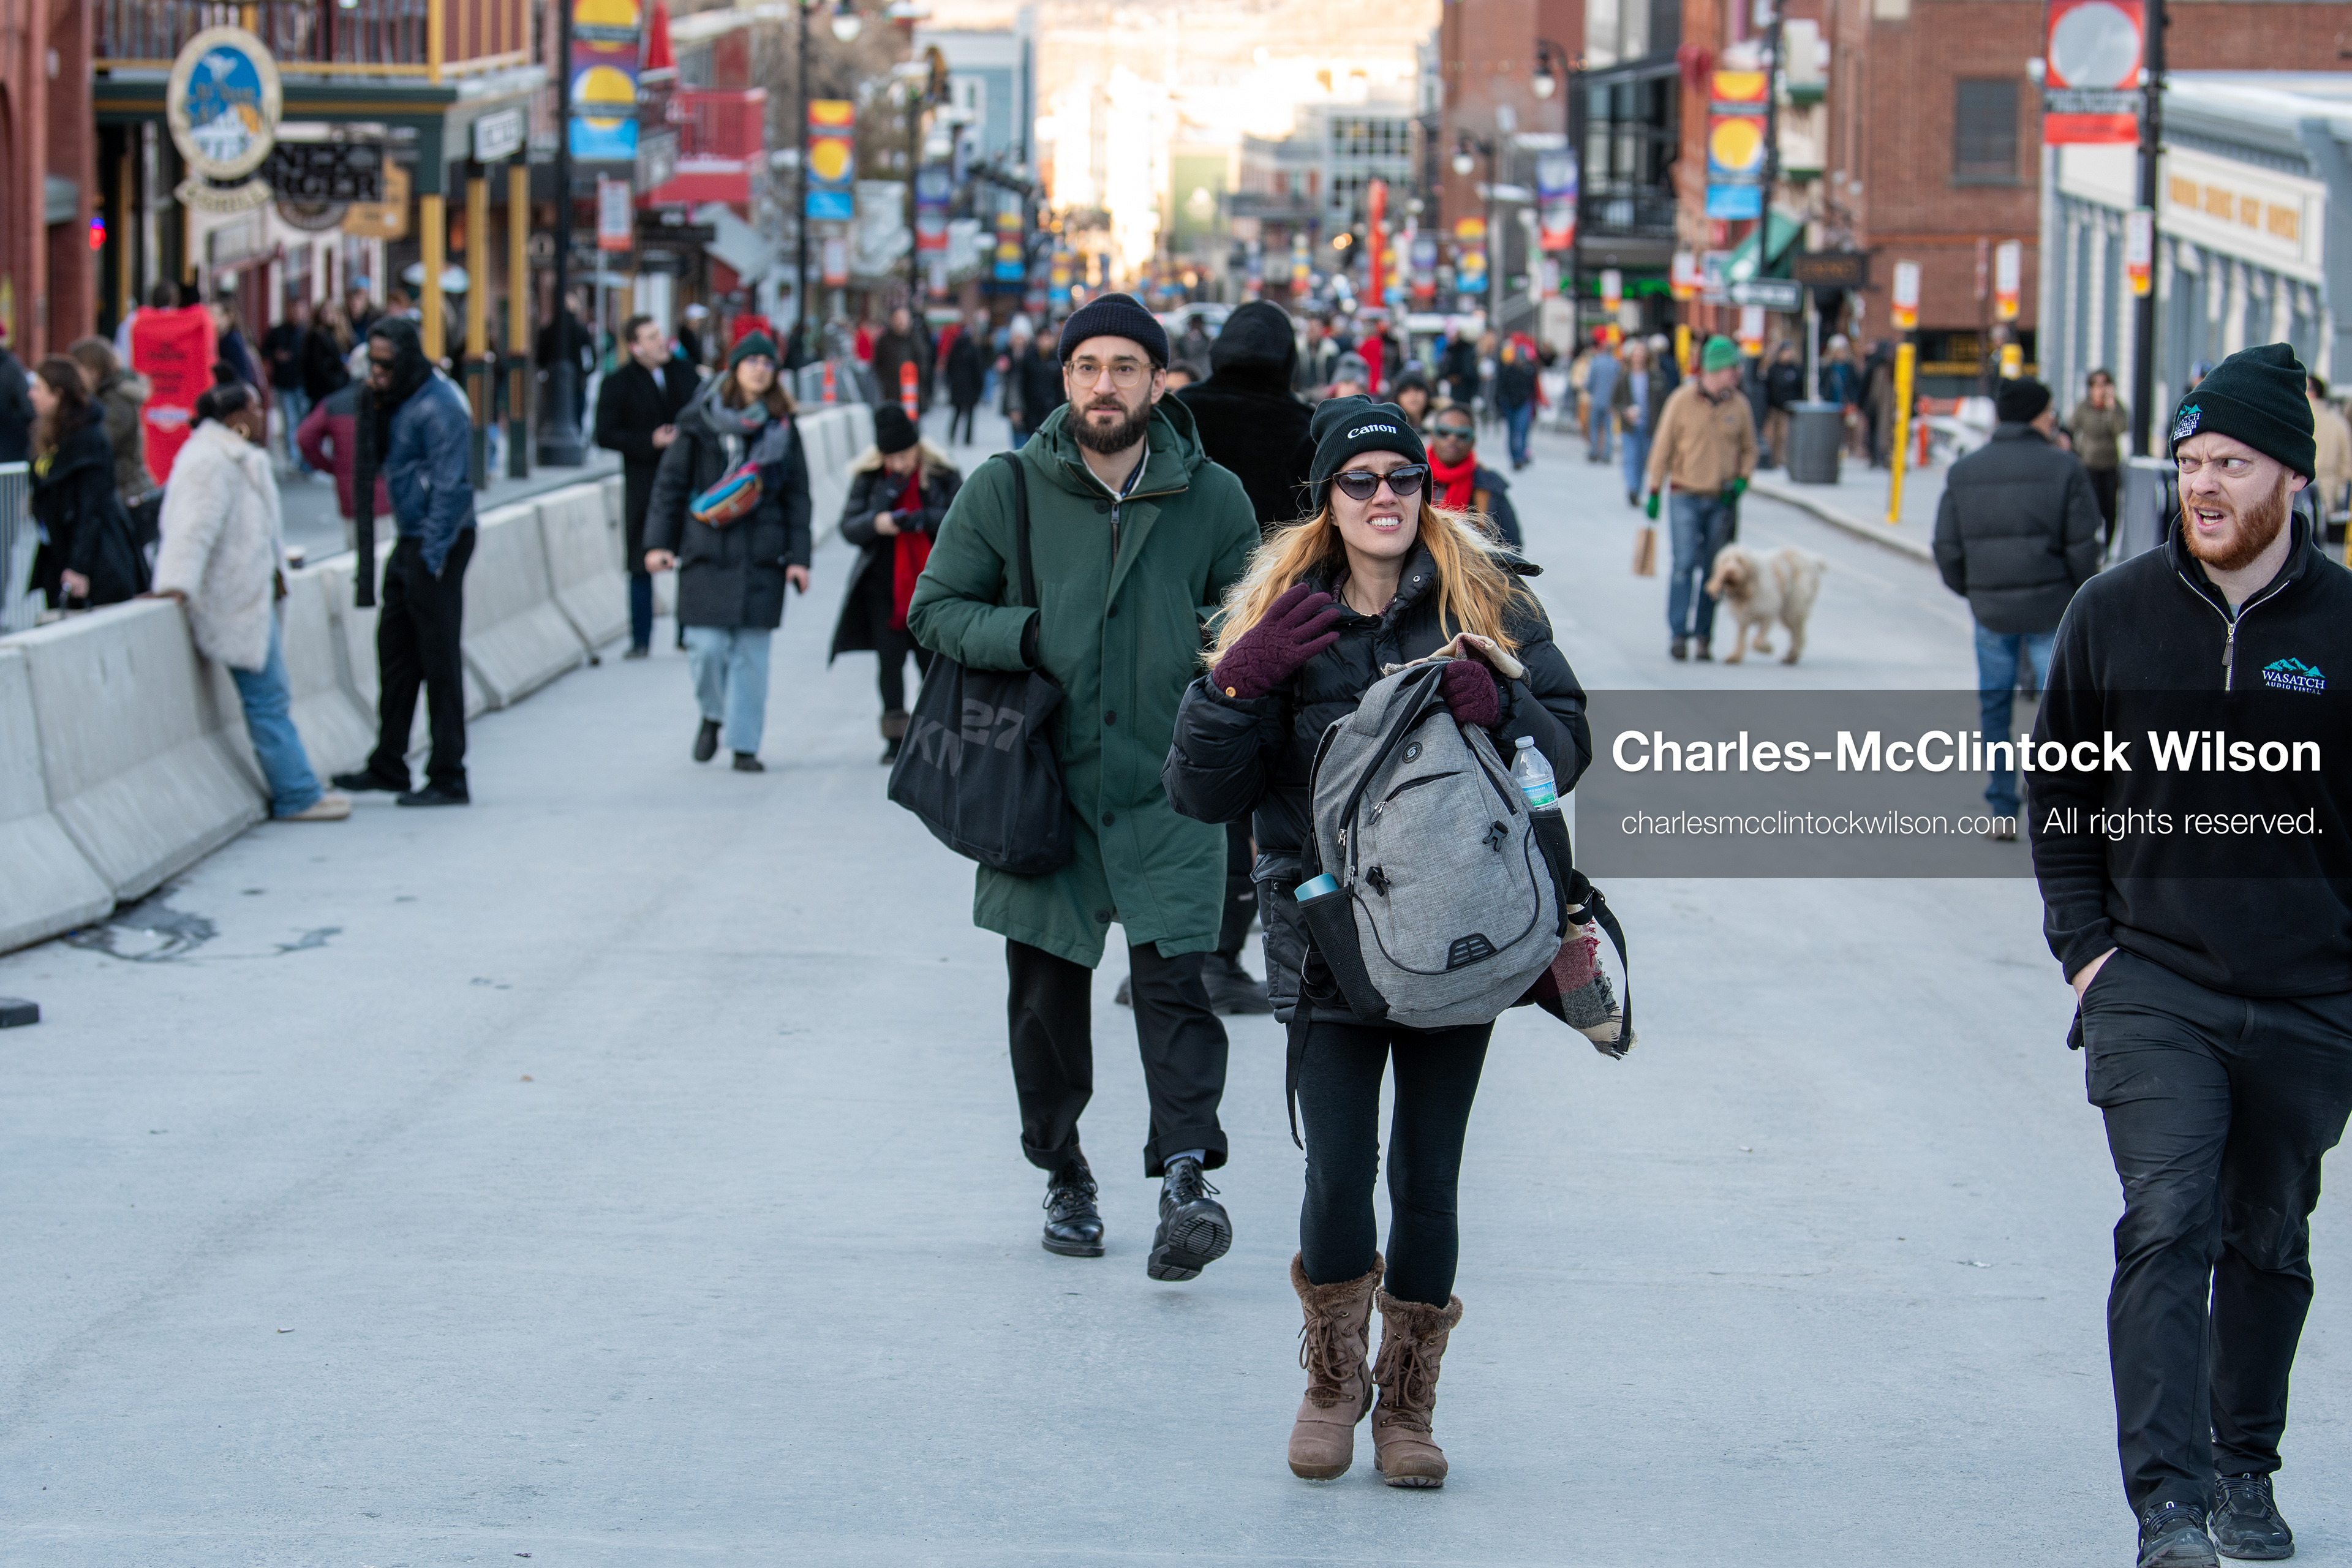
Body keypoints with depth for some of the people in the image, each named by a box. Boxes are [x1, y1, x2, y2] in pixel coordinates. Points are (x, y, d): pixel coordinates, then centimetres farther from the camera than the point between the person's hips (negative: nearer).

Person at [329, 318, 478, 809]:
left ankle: (448, 779, 0)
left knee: (438, 658, -5)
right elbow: (382, 459, 15)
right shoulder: (399, 398, 11)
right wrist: (373, 407, -1)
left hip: (438, 543, -10)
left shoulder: (438, 405, -18)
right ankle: (388, 765, 26)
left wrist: (433, 555, -22)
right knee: (395, 649, 16)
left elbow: (449, 484, -20)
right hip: (410, 540, 10)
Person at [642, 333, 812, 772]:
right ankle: (713, 715, 23)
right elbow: (670, 482, 3)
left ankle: (744, 744, 8)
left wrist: (798, 557, 3)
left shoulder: (782, 428, 8)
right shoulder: (701, 422, 1)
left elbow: (797, 496, 10)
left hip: (762, 556, 2)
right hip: (707, 551, -2)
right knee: (707, 646, -6)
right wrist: (659, 542, -3)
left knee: (751, 650, 0)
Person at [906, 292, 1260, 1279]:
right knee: (1047, 999, 9)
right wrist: (1028, 640, -14)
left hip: (1170, 795, -1)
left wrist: (1217, 647, -11)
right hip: (1045, 787, 1)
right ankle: (1065, 1179, 26)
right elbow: (933, 609, 3)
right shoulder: (1005, 492, 0)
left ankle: (1184, 1179, -22)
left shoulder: (1213, 499, 1)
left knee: (1173, 980, -15)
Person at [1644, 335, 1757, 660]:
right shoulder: (1682, 401, -4)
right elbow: (1663, 447, 1)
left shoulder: (1739, 406, 5)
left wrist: (1742, 480, -4)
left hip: (1722, 501, 3)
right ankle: (1678, 634, -7)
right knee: (1685, 564, -10)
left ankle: (1703, 636, 10)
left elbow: (1748, 450, 14)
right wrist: (1654, 492, -1)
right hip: (1686, 496, -3)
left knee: (1713, 570, 4)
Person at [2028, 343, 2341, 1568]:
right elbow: (2058, 790, 10)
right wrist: (2083, 944, 2)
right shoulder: (2114, 613, 0)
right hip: (2152, 985, -1)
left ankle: (2245, 1468, 31)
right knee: (2166, 1229, -14)